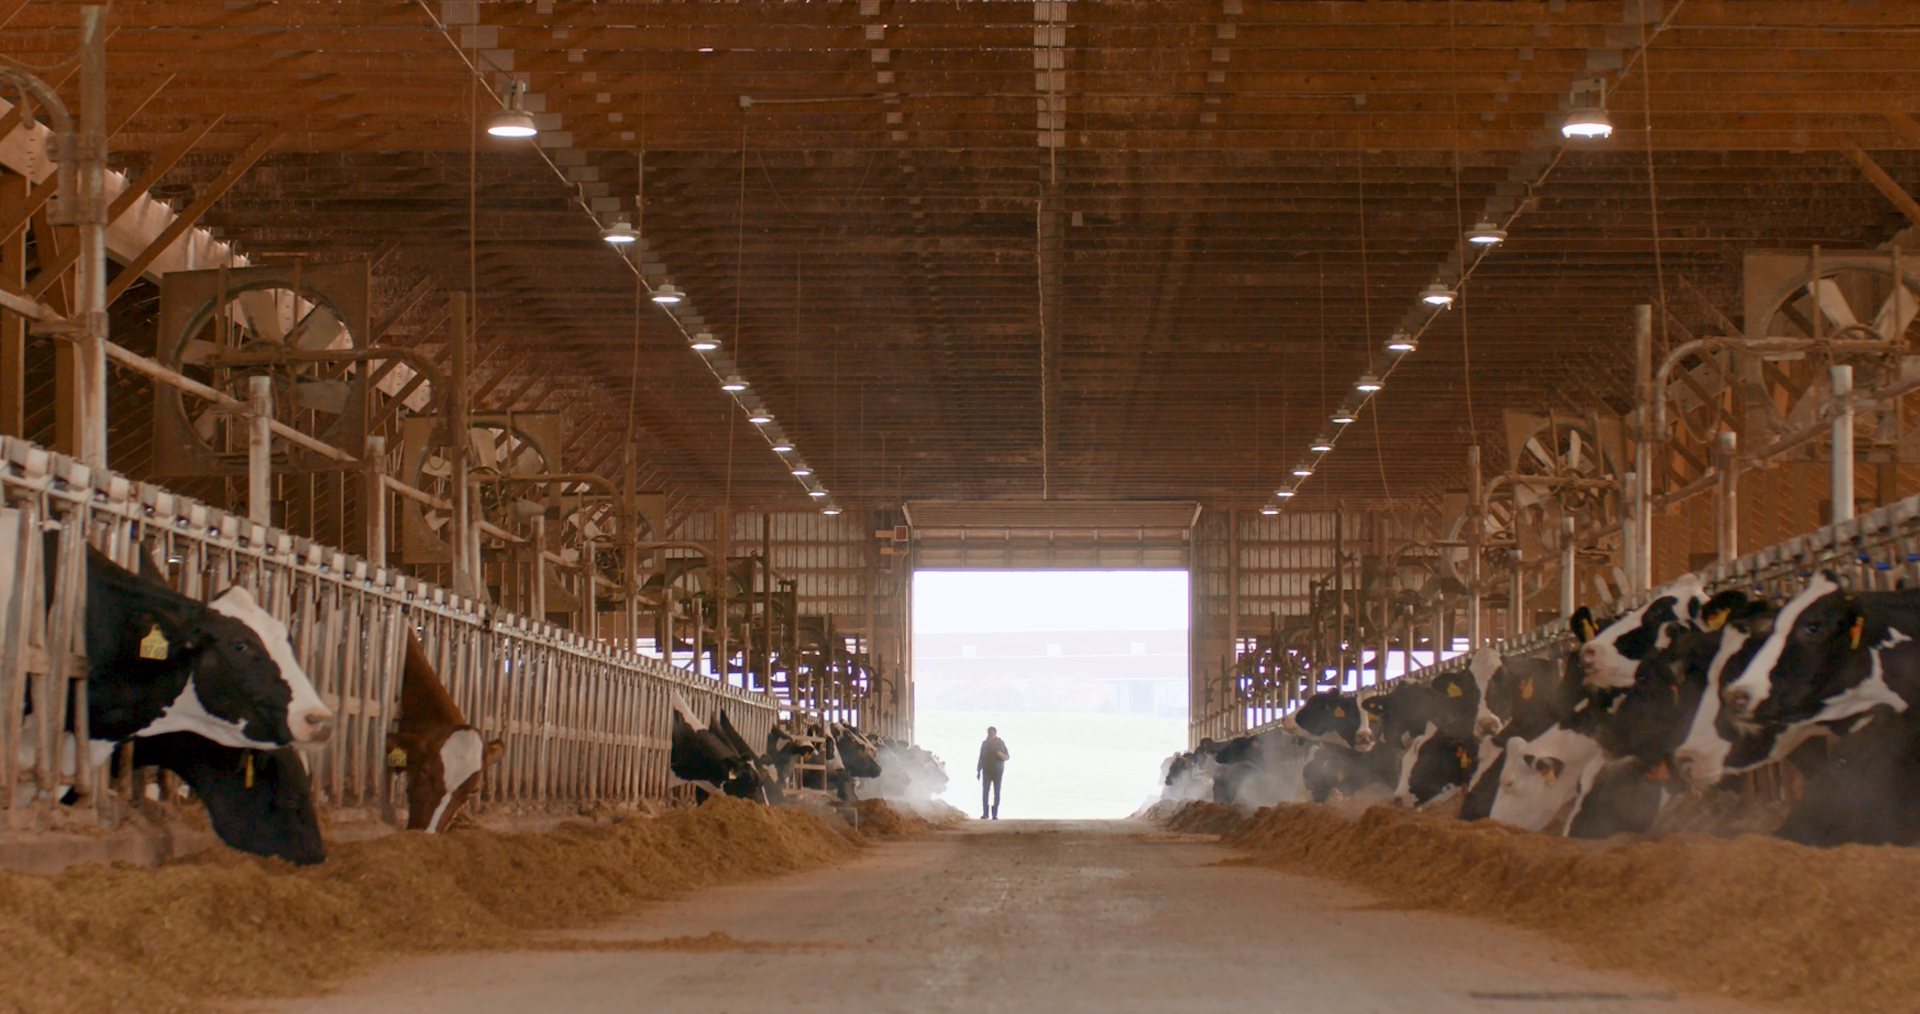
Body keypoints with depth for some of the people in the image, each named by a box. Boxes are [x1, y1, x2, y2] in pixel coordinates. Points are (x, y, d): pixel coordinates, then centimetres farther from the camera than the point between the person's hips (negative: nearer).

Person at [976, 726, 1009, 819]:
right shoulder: (985, 744, 7)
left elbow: (1006, 757, 1)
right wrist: (978, 771, 8)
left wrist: (1000, 754, -20)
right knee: (985, 792, -8)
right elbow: (981, 758, 11)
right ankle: (985, 813, -10)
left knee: (997, 793, -3)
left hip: (997, 771, -1)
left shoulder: (1001, 743, 1)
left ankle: (995, 814, -1)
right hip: (986, 771, 1)